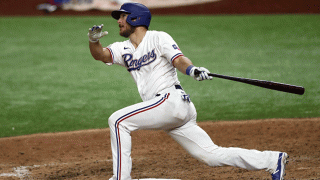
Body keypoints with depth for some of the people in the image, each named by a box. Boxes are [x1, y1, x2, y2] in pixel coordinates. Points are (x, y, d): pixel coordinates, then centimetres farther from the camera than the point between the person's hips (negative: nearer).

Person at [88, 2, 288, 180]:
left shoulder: (158, 38, 2)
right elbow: (100, 54, 6)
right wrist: (94, 40, -17)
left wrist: (192, 69, -35)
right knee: (211, 154, 1)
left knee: (118, 121, -14)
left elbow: (179, 59, -13)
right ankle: (272, 160, 1)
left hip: (172, 100, -7)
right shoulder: (124, 49, 22)